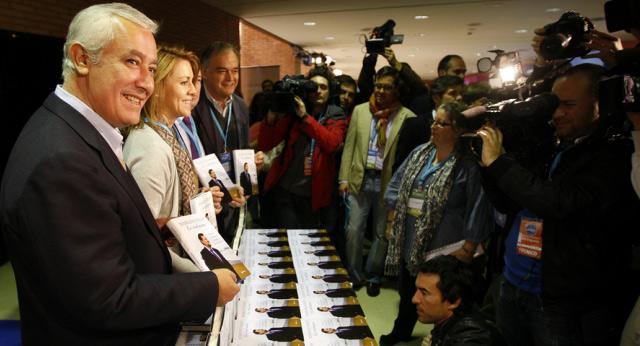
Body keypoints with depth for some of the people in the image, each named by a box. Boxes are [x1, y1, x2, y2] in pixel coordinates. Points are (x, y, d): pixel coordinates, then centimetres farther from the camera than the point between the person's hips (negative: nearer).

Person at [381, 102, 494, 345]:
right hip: (408, 241, 7)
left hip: (440, 250, -6)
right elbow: (397, 186, 14)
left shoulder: (468, 167, -13)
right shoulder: (420, 154, 6)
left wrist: (466, 252, -13)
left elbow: (477, 215, -13)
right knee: (407, 290, 22)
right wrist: (392, 222, 10)